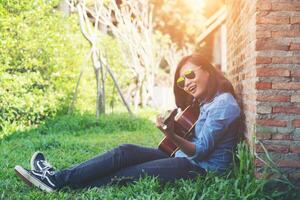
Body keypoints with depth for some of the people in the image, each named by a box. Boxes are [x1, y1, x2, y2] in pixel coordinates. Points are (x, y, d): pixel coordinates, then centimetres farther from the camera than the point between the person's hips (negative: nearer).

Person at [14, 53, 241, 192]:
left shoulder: (223, 104, -14)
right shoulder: (205, 102, 17)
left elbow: (200, 151, -21)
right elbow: (193, 142, 13)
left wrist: (172, 136, -35)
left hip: (201, 168, -8)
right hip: (187, 157, 8)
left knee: (125, 175, -12)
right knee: (126, 152, -6)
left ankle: (59, 180, -6)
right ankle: (59, 177, -9)